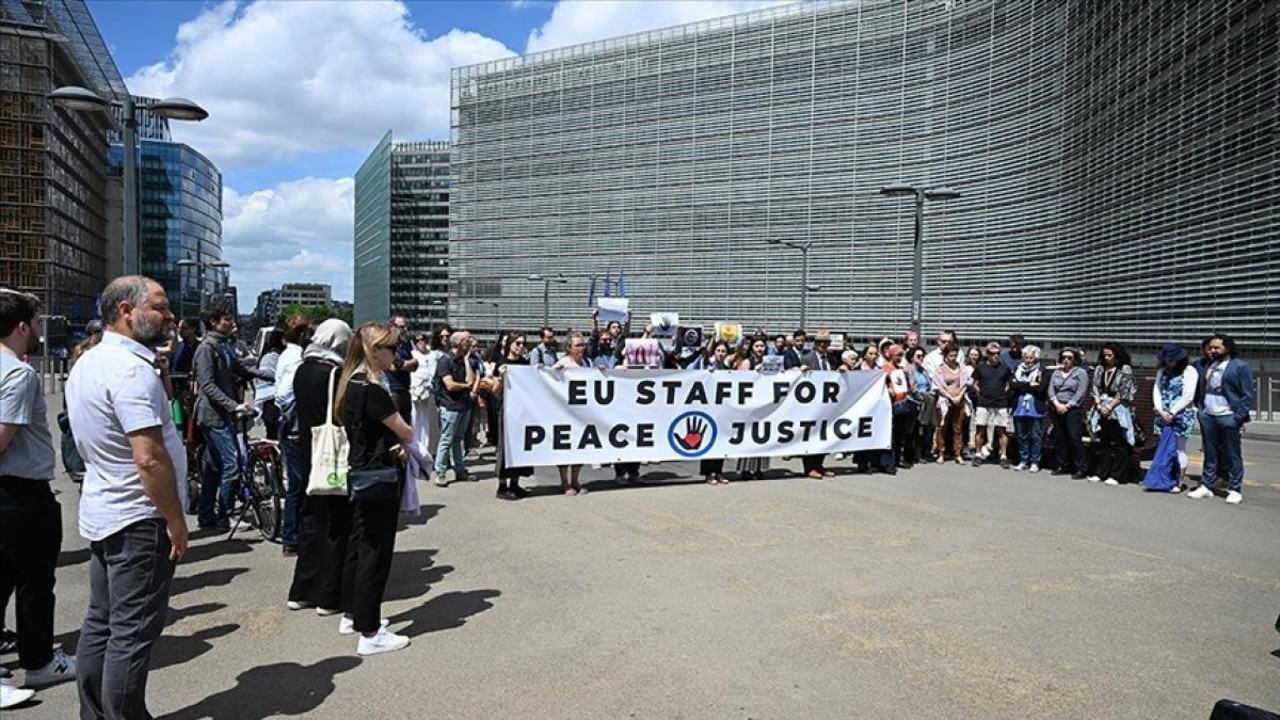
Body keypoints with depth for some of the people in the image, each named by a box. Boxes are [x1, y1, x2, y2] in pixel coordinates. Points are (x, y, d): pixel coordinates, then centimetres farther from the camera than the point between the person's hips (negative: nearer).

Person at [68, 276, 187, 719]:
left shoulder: (87, 364, 11)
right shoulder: (132, 370, -21)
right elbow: (150, 457, -26)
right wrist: (176, 520, -19)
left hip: (101, 513, 10)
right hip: (140, 520, -10)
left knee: (100, 623, 17)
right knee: (133, 633, -1)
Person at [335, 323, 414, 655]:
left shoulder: (353, 384, 8)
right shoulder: (372, 390, -22)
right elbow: (403, 431, -15)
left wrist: (392, 445, -2)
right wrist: (403, 438, 8)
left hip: (360, 476, 10)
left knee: (358, 545, 19)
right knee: (375, 553, -3)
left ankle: (351, 615, 33)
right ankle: (370, 633, 4)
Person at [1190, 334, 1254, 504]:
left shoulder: (1240, 366, -4)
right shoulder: (1209, 366, 14)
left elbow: (1248, 395, -7)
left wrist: (1238, 418, -14)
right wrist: (1201, 410, 8)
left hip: (1227, 417, -6)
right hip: (1208, 416, 6)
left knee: (1232, 455, 1)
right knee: (1210, 454, 12)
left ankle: (1234, 490, 9)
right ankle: (1206, 486, 18)